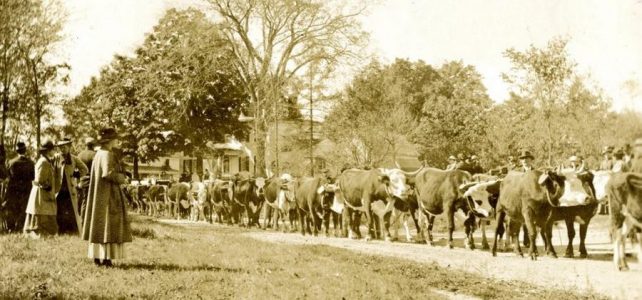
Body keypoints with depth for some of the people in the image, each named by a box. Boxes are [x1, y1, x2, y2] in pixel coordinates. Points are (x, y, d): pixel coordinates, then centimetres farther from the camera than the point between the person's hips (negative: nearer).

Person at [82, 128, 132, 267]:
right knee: (108, 225, -7)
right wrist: (123, 179, -13)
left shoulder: (99, 153, 13)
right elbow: (108, 173, -27)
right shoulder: (107, 154, -16)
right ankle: (105, 257, -8)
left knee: (99, 225, 10)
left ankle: (97, 256, 13)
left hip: (99, 195, 10)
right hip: (108, 195, -10)